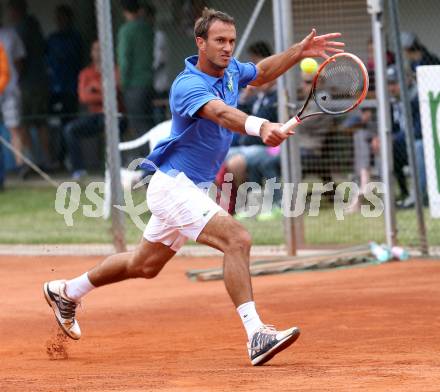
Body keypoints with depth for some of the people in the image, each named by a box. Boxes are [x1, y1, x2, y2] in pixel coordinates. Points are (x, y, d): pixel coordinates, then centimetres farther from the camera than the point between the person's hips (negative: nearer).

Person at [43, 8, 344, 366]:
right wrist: (261, 127, -63)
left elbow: (261, 73, 25)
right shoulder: (188, 85, -24)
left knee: (145, 265, 24)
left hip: (193, 188, 10)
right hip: (174, 185, -10)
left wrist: (300, 51, 10)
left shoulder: (230, 71, 3)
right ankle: (256, 336, -30)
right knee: (237, 239, -26)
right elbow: (222, 113, -44)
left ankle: (66, 292, 43)